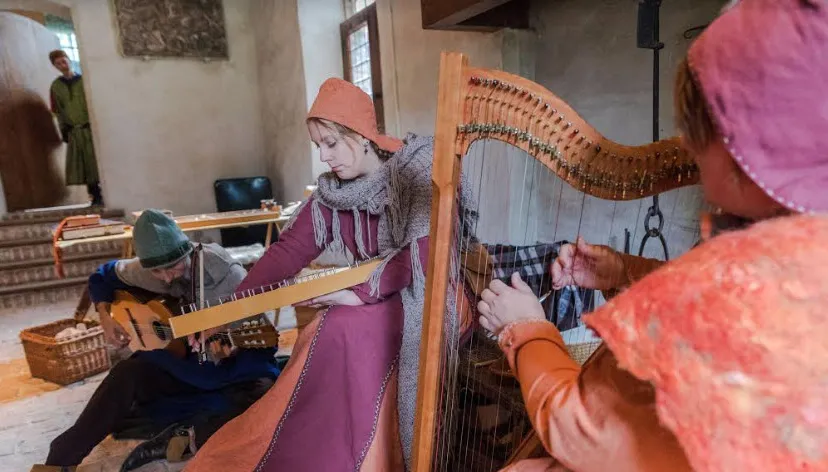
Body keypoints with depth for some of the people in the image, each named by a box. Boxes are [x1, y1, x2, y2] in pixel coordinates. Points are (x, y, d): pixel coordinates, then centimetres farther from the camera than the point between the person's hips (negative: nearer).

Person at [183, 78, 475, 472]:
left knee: (343, 330, -28)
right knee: (328, 334, -22)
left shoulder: (417, 170, -15)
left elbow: (429, 251, -25)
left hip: (431, 297, -5)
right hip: (374, 300, 6)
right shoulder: (332, 191, 2)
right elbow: (289, 249, -1)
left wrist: (361, 291, -26)